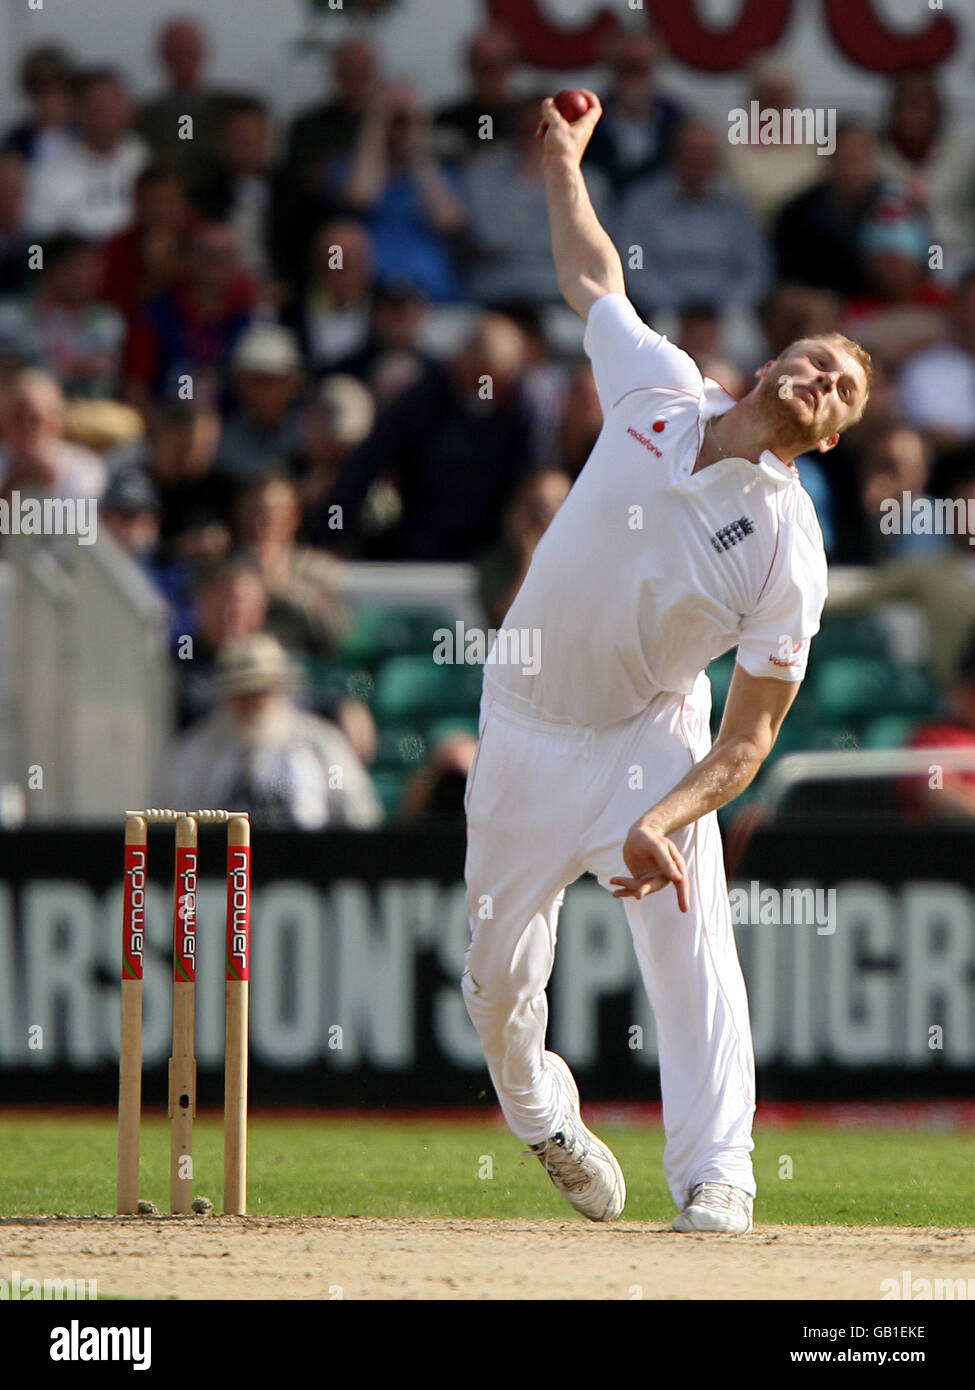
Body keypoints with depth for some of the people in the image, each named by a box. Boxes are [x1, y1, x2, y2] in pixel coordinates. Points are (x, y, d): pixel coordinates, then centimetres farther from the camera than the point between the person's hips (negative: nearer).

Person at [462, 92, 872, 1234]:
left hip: (652, 737, -3)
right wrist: (563, 160, 19)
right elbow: (593, 277, 13)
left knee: (690, 936, -22)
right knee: (500, 962, 9)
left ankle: (715, 1177, -22)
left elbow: (750, 732, -16)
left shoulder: (789, 548, -17)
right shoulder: (661, 389, -8)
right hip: (525, 728, 3)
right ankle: (534, 1106, 39)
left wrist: (666, 822, -30)